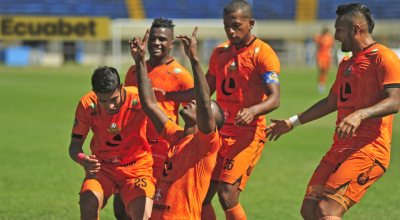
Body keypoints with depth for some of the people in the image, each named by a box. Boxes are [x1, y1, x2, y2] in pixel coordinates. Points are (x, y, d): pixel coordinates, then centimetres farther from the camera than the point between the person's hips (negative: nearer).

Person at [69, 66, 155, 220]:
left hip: (136, 166, -1)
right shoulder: (87, 105, -14)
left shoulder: (138, 99, -20)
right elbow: (75, 144, -5)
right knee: (88, 207, -27)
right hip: (102, 167, 1)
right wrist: (82, 159, -27)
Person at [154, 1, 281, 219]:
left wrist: (253, 110, -40)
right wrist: (166, 95, 14)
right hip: (220, 133, 7)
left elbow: (274, 99, -20)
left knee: (227, 194, -19)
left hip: (248, 134, -7)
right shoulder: (220, 53, 12)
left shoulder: (263, 54, -10)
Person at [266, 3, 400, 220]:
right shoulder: (346, 63, 23)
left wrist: (360, 114, -34)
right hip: (339, 150, 9)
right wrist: (292, 123, 36)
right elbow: (331, 102, 34)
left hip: (367, 151, -9)